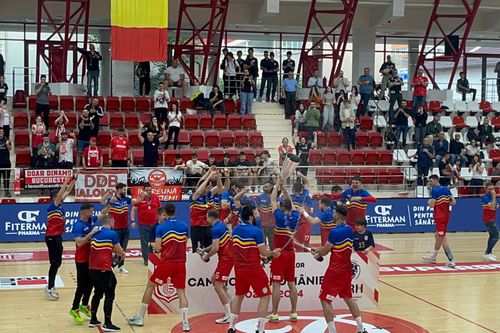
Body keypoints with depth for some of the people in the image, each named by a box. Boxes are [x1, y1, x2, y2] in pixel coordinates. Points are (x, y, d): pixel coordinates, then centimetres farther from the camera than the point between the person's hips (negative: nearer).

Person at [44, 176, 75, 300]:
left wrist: (73, 181, 3)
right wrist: (66, 182, -26)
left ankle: (50, 286, 22)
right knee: (55, 263, -7)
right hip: (52, 237, -9)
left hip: (57, 237, 9)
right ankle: (50, 288, -2)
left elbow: (67, 192, 11)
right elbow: (60, 194, -26)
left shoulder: (59, 205, 9)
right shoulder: (52, 206, -13)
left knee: (57, 262, 13)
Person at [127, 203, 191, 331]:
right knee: (181, 292, 6)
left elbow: (157, 249, -9)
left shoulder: (160, 227, -7)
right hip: (180, 263, 3)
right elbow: (185, 245, 11)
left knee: (150, 286, 13)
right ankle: (186, 323, -5)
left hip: (166, 262, -3)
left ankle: (140, 318, 18)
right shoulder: (184, 226, 4)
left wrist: (155, 246, 12)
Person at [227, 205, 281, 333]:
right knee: (265, 297, 4)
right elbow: (263, 252, -14)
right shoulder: (256, 231, -16)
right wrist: (273, 253, 6)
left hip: (239, 268, 6)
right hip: (254, 268, -6)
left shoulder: (235, 230, 3)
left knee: (238, 296, 20)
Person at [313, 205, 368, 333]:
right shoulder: (350, 230, 5)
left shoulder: (335, 231, -19)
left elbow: (325, 250, -11)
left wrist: (318, 254, 9)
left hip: (335, 271, -8)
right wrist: (320, 249, 13)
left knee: (325, 300, -1)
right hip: (347, 269, 8)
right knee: (348, 298, 19)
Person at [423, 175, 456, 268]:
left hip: (439, 217, -8)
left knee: (443, 238, -6)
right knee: (437, 236, 20)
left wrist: (430, 202, 3)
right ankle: (433, 257, 33)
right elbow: (453, 202, 4)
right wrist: (445, 204, 11)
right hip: (446, 216, 8)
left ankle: (451, 261, -10)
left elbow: (432, 205, -18)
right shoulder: (446, 189, 8)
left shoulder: (434, 190, -14)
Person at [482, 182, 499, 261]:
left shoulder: (491, 196, 11)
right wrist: (494, 196, -27)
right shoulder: (485, 197, -17)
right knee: (495, 237, -15)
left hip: (492, 219, 10)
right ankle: (487, 254, -17)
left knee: (492, 236, 19)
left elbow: (494, 206, 24)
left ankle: (488, 253, 26)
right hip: (489, 220, -10)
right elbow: (492, 207, -28)